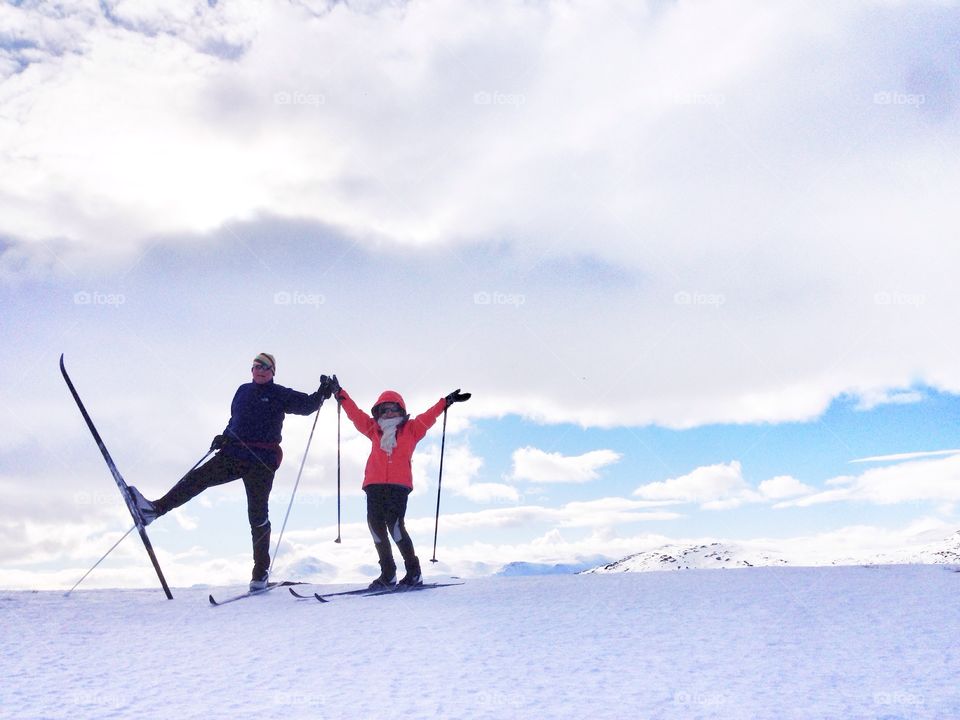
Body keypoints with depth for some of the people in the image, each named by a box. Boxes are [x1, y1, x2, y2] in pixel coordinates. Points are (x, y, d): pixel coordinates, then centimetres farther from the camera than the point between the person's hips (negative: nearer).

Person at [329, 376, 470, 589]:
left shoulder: (411, 429, 13)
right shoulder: (374, 430, 20)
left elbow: (428, 416, 8)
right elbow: (355, 413, 20)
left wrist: (447, 401, 1)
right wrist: (339, 394, 18)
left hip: (399, 485, -4)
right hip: (374, 485, 4)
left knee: (394, 524, -15)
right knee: (376, 525, -1)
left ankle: (414, 572, -3)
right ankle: (388, 574, 10)